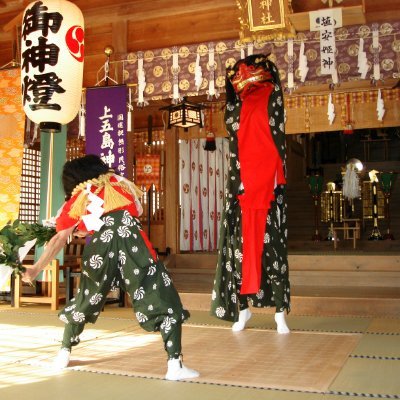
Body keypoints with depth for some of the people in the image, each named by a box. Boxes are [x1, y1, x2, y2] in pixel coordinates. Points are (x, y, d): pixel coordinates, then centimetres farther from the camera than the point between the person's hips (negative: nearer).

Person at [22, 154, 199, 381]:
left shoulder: (77, 199, 24)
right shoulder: (120, 183, 29)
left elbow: (59, 240, 16)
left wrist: (36, 269, 18)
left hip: (101, 246, 1)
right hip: (131, 239, -1)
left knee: (86, 301, 24)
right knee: (166, 302, 2)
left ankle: (64, 354, 37)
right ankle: (175, 366, -7)